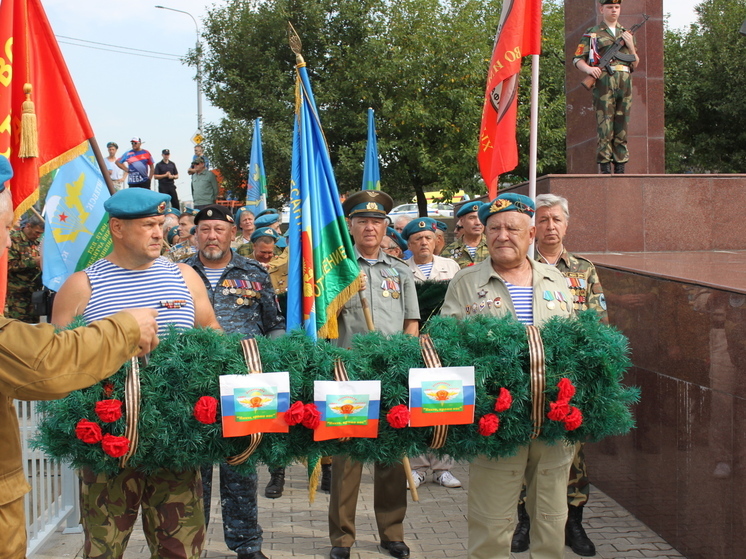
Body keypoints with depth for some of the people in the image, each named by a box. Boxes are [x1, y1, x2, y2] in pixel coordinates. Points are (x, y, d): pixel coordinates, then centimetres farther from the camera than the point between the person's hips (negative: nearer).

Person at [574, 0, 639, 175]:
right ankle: (605, 168, -11)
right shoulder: (592, 34, 11)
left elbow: (635, 64, 22)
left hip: (625, 83, 4)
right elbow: (577, 59, 5)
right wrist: (589, 69, -15)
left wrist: (631, 46, 4)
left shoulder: (627, 34, 22)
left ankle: (620, 168, 5)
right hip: (604, 82, -4)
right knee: (605, 127, -10)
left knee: (622, 128, 2)